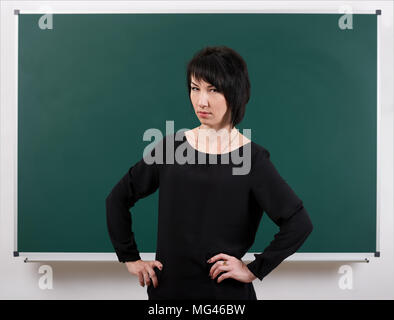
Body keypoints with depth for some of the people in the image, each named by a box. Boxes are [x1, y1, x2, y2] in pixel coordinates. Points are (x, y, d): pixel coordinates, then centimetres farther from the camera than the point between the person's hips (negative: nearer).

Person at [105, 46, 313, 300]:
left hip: (225, 290, -3)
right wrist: (130, 258, 5)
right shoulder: (171, 147, -1)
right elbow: (118, 199, 8)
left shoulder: (251, 158, -10)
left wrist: (254, 270, -14)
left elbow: (299, 223, -16)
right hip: (167, 287, 3)